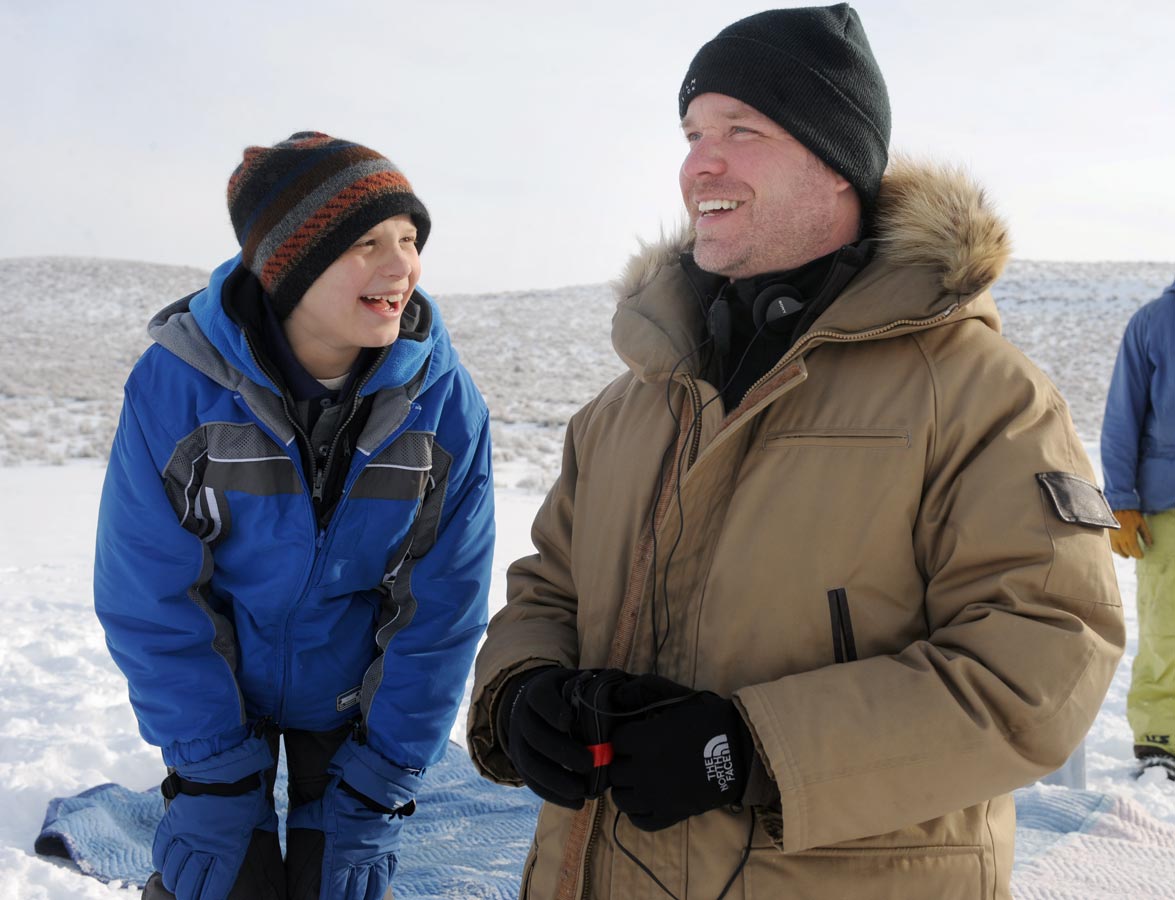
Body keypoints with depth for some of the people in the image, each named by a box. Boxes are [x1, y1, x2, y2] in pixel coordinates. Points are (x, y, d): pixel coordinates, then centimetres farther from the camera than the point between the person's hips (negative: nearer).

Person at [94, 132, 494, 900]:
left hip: (353, 696, 1)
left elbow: (442, 613, -14)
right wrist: (213, 783, -14)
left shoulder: (446, 401, -21)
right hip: (221, 685, -1)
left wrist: (373, 795, -13)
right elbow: (150, 596, -16)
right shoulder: (177, 382, -24)